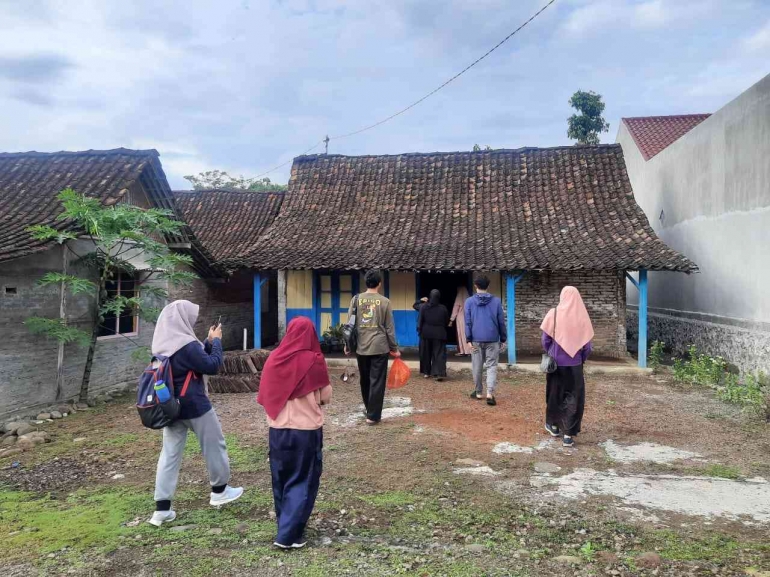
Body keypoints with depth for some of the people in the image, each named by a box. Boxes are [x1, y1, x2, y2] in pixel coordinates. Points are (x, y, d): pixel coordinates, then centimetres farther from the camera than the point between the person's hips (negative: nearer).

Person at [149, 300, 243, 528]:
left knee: (169, 454, 9)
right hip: (194, 406, -8)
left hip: (171, 406, 8)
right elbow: (212, 365, -15)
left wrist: (208, 342, 7)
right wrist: (216, 341, -5)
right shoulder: (186, 345, -23)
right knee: (214, 446, 12)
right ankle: (219, 491, 28)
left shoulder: (162, 345, 4)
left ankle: (162, 508, 10)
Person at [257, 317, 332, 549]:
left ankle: (285, 524, 32)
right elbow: (326, 397, -4)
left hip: (278, 428, 4)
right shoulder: (314, 361, -14)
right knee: (303, 480, 6)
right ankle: (289, 535, 3)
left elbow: (264, 395, 5)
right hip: (306, 429, -4)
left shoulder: (274, 358, -3)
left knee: (281, 479, 18)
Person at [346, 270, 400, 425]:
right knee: (377, 382, 3)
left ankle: (370, 411, 30)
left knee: (365, 381, 16)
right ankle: (372, 416, 3)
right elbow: (390, 328, -2)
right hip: (379, 347, -3)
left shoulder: (356, 299, 0)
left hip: (361, 347, 3)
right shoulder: (384, 301, -5)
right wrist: (394, 348, 7)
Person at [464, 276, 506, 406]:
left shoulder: (469, 301, 0)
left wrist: (469, 339, -2)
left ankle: (478, 392, 21)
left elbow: (467, 322, -3)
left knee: (477, 367, 11)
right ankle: (490, 393, -13)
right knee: (492, 366, 1)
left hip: (476, 339, 0)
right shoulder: (496, 301, 1)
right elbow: (501, 322, 4)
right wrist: (503, 338, 12)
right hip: (492, 339, 0)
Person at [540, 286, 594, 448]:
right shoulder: (582, 316, -6)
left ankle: (554, 426, 33)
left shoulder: (553, 314, -9)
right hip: (574, 365, 0)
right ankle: (568, 435, 4)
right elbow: (587, 345, -2)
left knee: (555, 394, 18)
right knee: (573, 398, 6)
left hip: (556, 363, 0)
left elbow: (545, 340, -5)